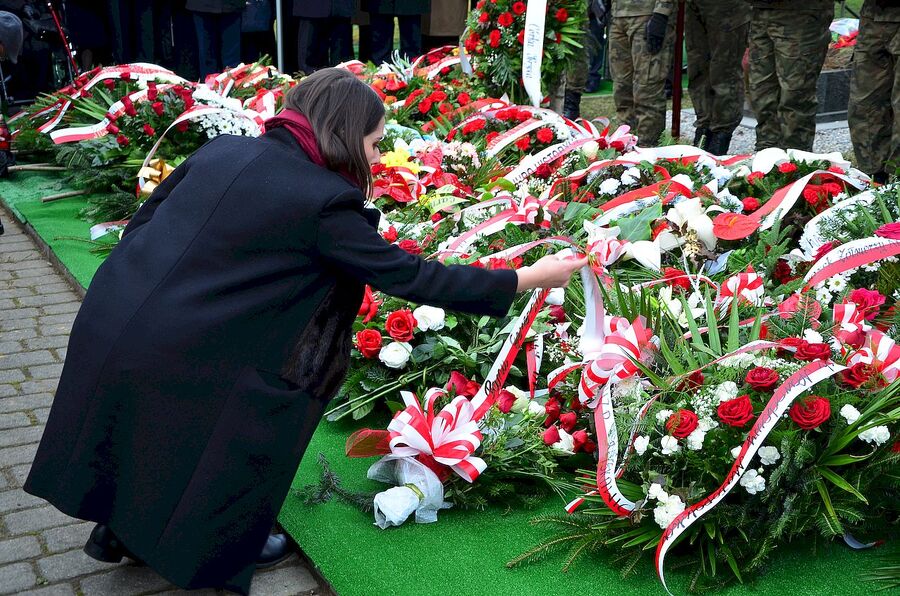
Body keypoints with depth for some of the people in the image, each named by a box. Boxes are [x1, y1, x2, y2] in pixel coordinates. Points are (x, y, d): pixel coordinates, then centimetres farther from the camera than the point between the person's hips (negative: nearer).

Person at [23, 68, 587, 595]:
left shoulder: (221, 150, 5)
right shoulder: (322, 201, -14)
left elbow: (140, 224, 11)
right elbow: (410, 276, -11)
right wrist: (527, 278, -4)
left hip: (107, 321, 7)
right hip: (175, 360, -7)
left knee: (144, 439, 30)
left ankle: (119, 529, 51)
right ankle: (219, 548, 38)